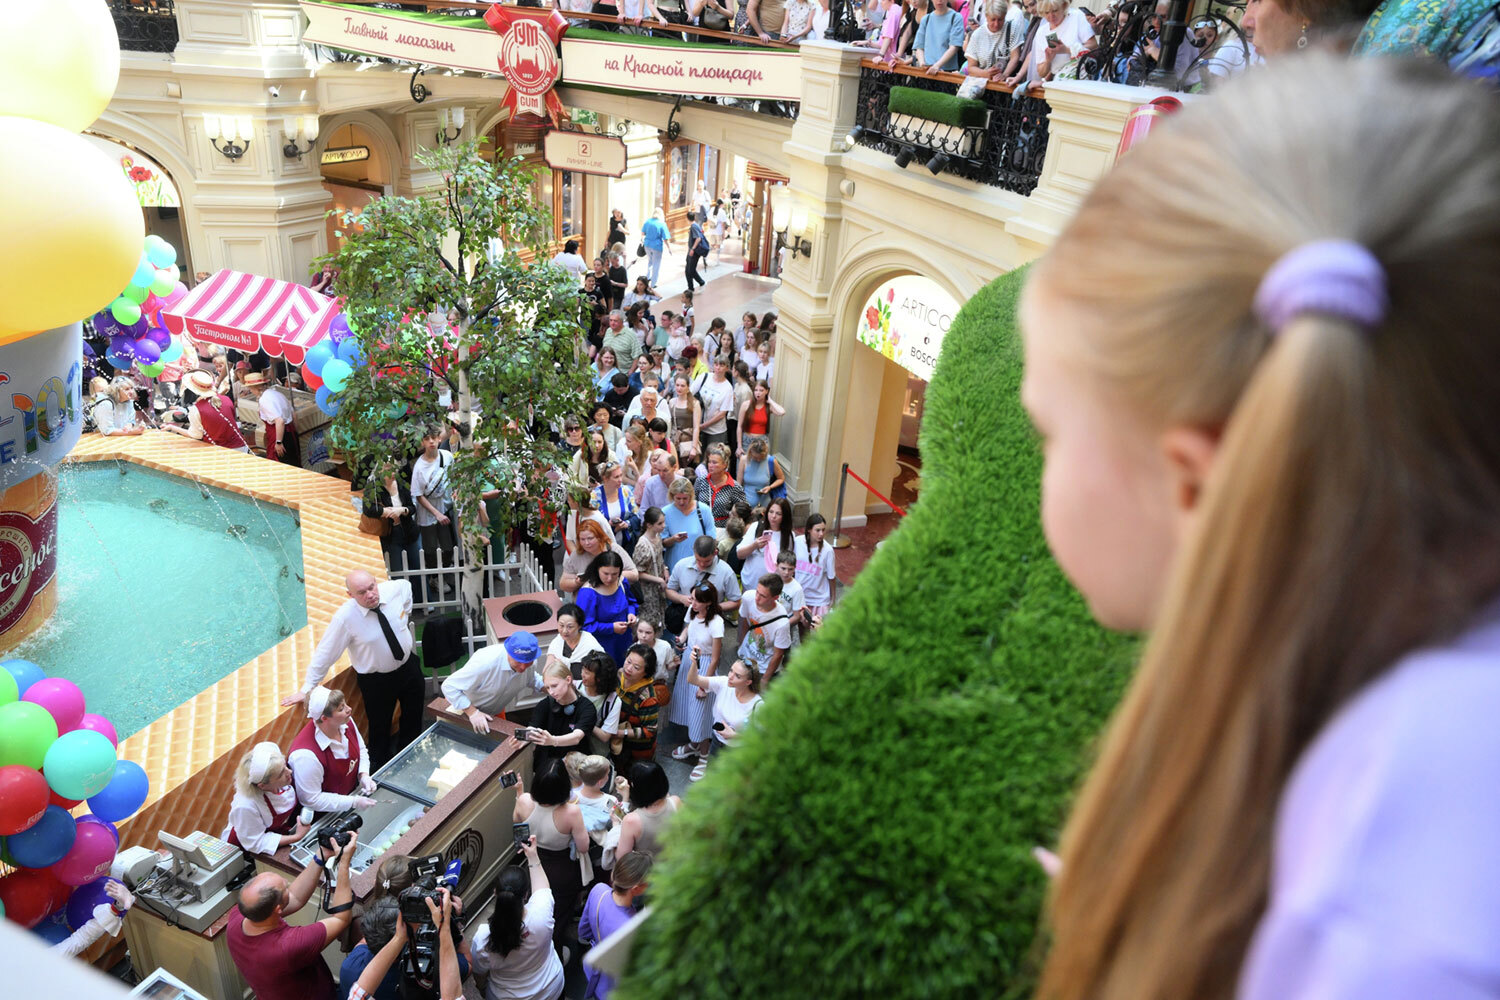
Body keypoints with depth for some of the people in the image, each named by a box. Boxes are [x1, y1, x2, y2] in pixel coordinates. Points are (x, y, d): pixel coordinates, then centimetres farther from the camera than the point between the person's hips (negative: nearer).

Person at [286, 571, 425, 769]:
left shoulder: (395, 589, -19)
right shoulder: (345, 617, -28)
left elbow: (407, 586, 8)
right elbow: (325, 653, -19)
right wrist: (307, 689, -14)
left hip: (408, 665, 4)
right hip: (376, 680, -4)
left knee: (414, 718, 24)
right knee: (380, 729, 11)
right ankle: (379, 767, 38)